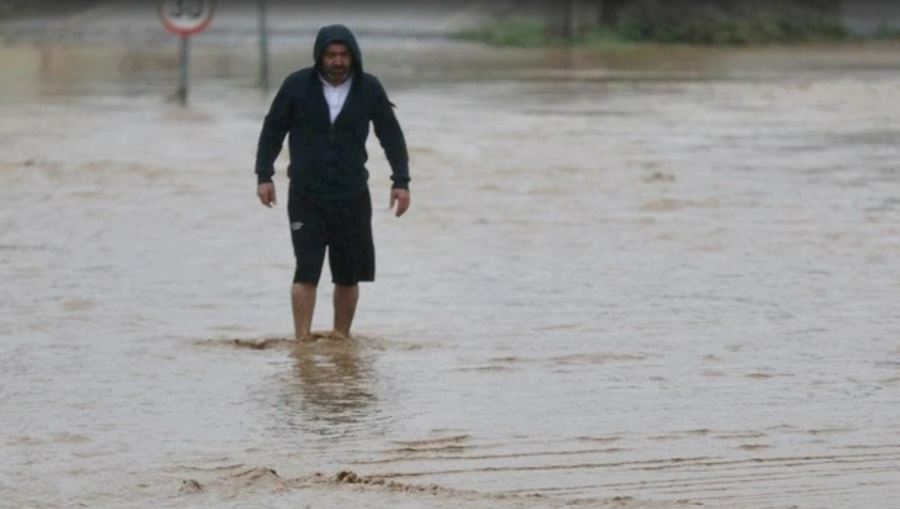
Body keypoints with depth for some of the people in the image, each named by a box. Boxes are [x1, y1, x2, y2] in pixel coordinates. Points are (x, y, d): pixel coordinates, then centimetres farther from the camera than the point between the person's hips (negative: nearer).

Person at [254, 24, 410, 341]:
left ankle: (341, 338, 18)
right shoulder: (297, 86, -5)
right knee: (307, 271, -9)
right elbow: (273, 130, 5)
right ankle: (302, 340, -9)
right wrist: (264, 175, -1)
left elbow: (391, 135, 6)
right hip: (306, 196, -2)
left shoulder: (369, 89, -2)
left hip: (352, 197, 2)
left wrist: (401, 181, 0)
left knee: (348, 274, 5)